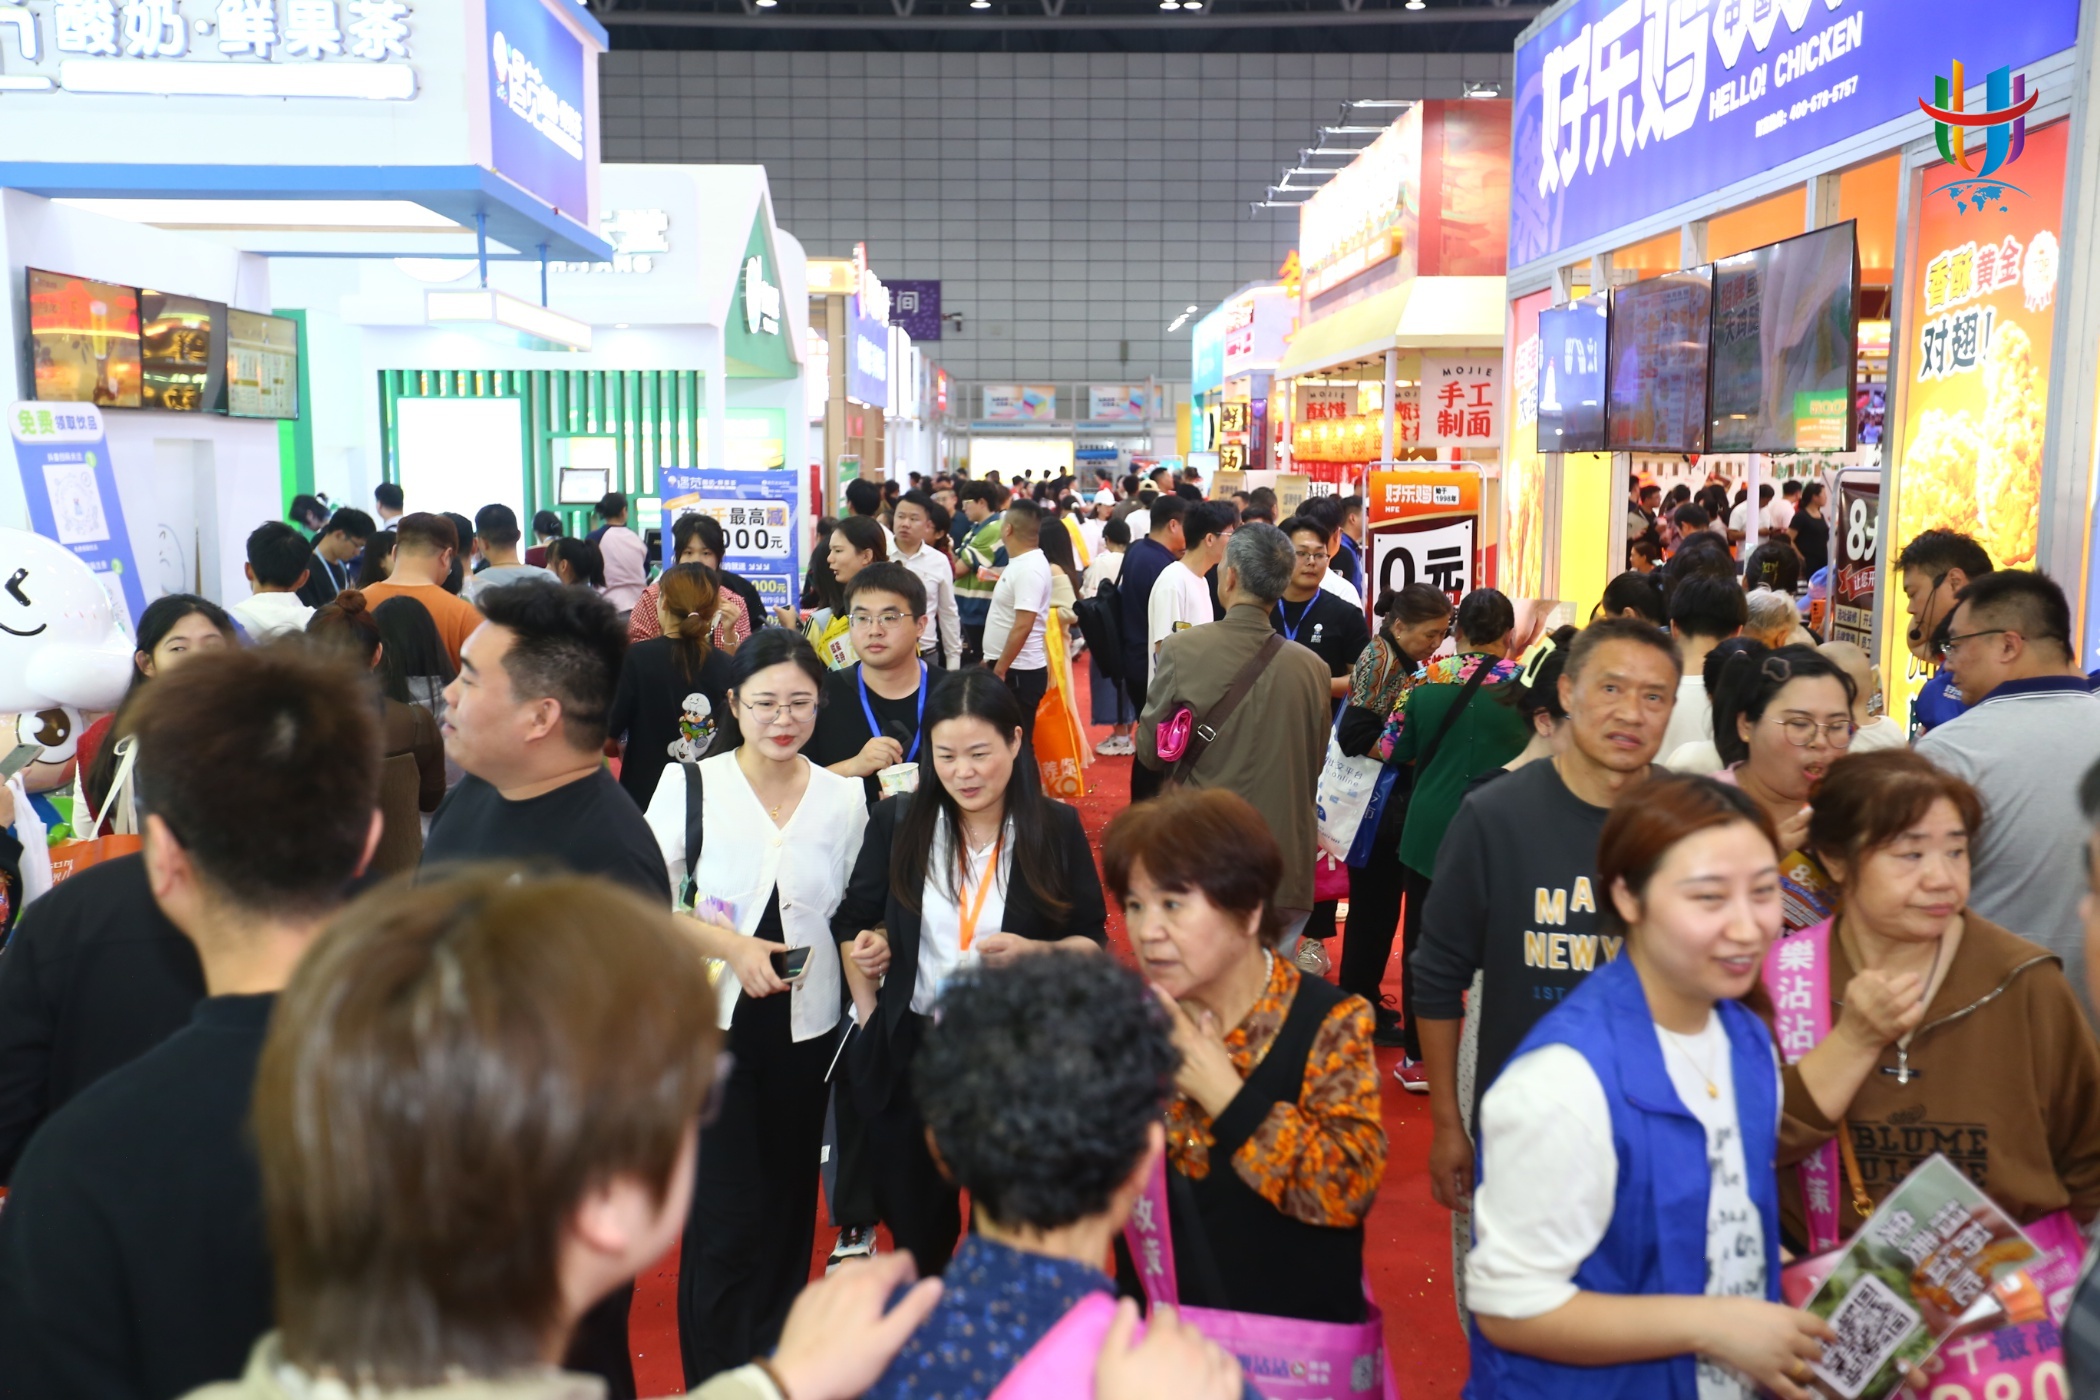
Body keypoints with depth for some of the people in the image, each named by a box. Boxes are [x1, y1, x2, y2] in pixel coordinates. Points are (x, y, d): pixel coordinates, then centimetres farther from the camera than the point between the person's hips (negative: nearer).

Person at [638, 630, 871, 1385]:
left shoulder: (844, 797, 1)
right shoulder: (690, 785, -6)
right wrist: (729, 945, -17)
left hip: (808, 1026, 3)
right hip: (715, 1023, -3)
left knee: (788, 1210, 15)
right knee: (727, 1217, -1)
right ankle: (715, 1376, 19)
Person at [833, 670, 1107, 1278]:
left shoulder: (1057, 828, -5)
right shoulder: (897, 821, -1)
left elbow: (1092, 941, -2)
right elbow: (854, 925, 8)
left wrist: (1033, 951, -21)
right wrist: (871, 1018, -4)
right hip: (910, 1052, 2)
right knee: (916, 1232, 17)